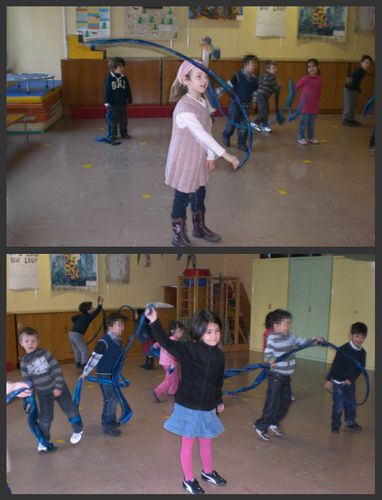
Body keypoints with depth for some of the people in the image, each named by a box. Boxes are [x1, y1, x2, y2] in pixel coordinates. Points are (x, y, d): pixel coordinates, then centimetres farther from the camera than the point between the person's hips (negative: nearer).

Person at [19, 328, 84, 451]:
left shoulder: (45, 354, -15)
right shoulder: (24, 363, -6)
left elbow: (57, 370, -14)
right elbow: (26, 382, 0)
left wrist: (58, 387, -17)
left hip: (59, 388, -2)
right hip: (43, 394, 2)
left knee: (70, 410, 11)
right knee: (44, 418, 5)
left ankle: (78, 430, 33)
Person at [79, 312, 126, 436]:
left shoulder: (118, 340, 2)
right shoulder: (104, 341, -23)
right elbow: (94, 357, -19)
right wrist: (85, 373, -15)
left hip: (113, 374, 8)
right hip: (104, 375, -8)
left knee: (115, 398, 16)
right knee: (110, 399, -7)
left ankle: (111, 420, 33)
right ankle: (107, 426, 3)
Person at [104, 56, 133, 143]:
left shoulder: (124, 78, 3)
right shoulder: (109, 78, -10)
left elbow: (128, 90, 10)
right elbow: (107, 90, -10)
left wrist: (129, 100, 11)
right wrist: (107, 102, -13)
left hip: (123, 103, 4)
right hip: (113, 103, -4)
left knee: (123, 120, 12)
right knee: (113, 120, 0)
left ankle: (124, 133, 24)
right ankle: (112, 135, 9)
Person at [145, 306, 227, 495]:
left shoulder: (219, 355, -2)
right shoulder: (188, 349, -17)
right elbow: (167, 343, -31)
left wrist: (219, 401, 23)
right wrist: (154, 322, -43)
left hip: (208, 408, 5)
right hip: (188, 407, -5)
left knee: (206, 442, 22)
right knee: (187, 444, 11)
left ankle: (208, 472, 46)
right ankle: (188, 480, 28)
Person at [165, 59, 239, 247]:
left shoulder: (204, 103, 3)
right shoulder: (184, 107, -26)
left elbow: (208, 130, 5)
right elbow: (201, 134, -32)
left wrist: (210, 156, -1)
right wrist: (225, 154, -35)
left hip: (199, 159, 8)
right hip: (184, 160, -8)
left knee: (199, 194, 20)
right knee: (182, 198, 4)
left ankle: (200, 227, 39)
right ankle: (179, 235, 19)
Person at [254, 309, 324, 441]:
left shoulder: (290, 336, 4)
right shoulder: (272, 339, -20)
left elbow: (301, 342, 19)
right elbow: (268, 353, -31)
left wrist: (315, 341, 9)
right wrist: (271, 360, -52)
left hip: (286, 376, 8)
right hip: (275, 376, -8)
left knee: (286, 401, 15)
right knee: (273, 403, -5)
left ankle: (273, 423, 33)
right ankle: (261, 426, 11)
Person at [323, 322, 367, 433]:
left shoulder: (362, 352, -5)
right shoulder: (343, 350, -21)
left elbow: (361, 368, 1)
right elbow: (335, 365, -19)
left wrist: (351, 379, -10)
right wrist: (329, 380, -20)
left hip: (350, 382, 5)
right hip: (338, 382, -5)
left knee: (351, 404, 18)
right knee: (339, 405, -1)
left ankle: (350, 422, 39)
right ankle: (335, 425, 16)